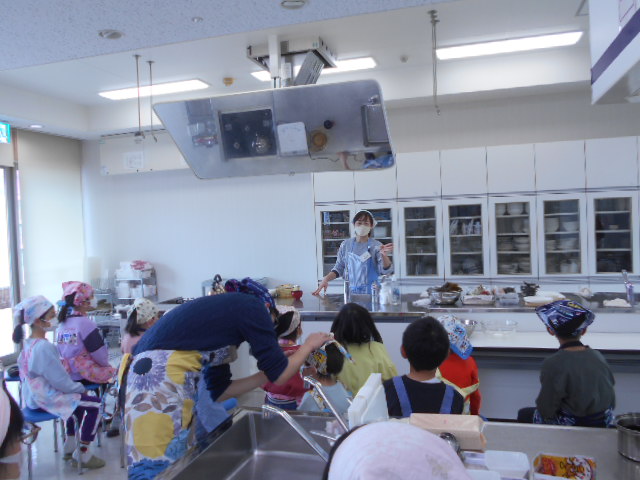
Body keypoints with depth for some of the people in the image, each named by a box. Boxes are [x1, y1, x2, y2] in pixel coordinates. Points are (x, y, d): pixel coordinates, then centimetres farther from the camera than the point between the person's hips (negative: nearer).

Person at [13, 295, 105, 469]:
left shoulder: (28, 344, 4)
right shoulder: (44, 347, -27)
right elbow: (60, 380, -25)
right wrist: (80, 388, -8)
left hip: (33, 395, 10)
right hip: (45, 399, -10)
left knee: (77, 398, 28)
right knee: (94, 404, -6)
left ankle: (70, 446, 34)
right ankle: (82, 454, 4)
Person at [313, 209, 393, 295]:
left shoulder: (376, 246, -2)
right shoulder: (346, 245, 5)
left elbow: (386, 271, -10)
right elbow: (339, 268, 11)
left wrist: (384, 256, -29)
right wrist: (326, 279, -5)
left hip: (371, 292, -2)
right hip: (351, 291, 2)